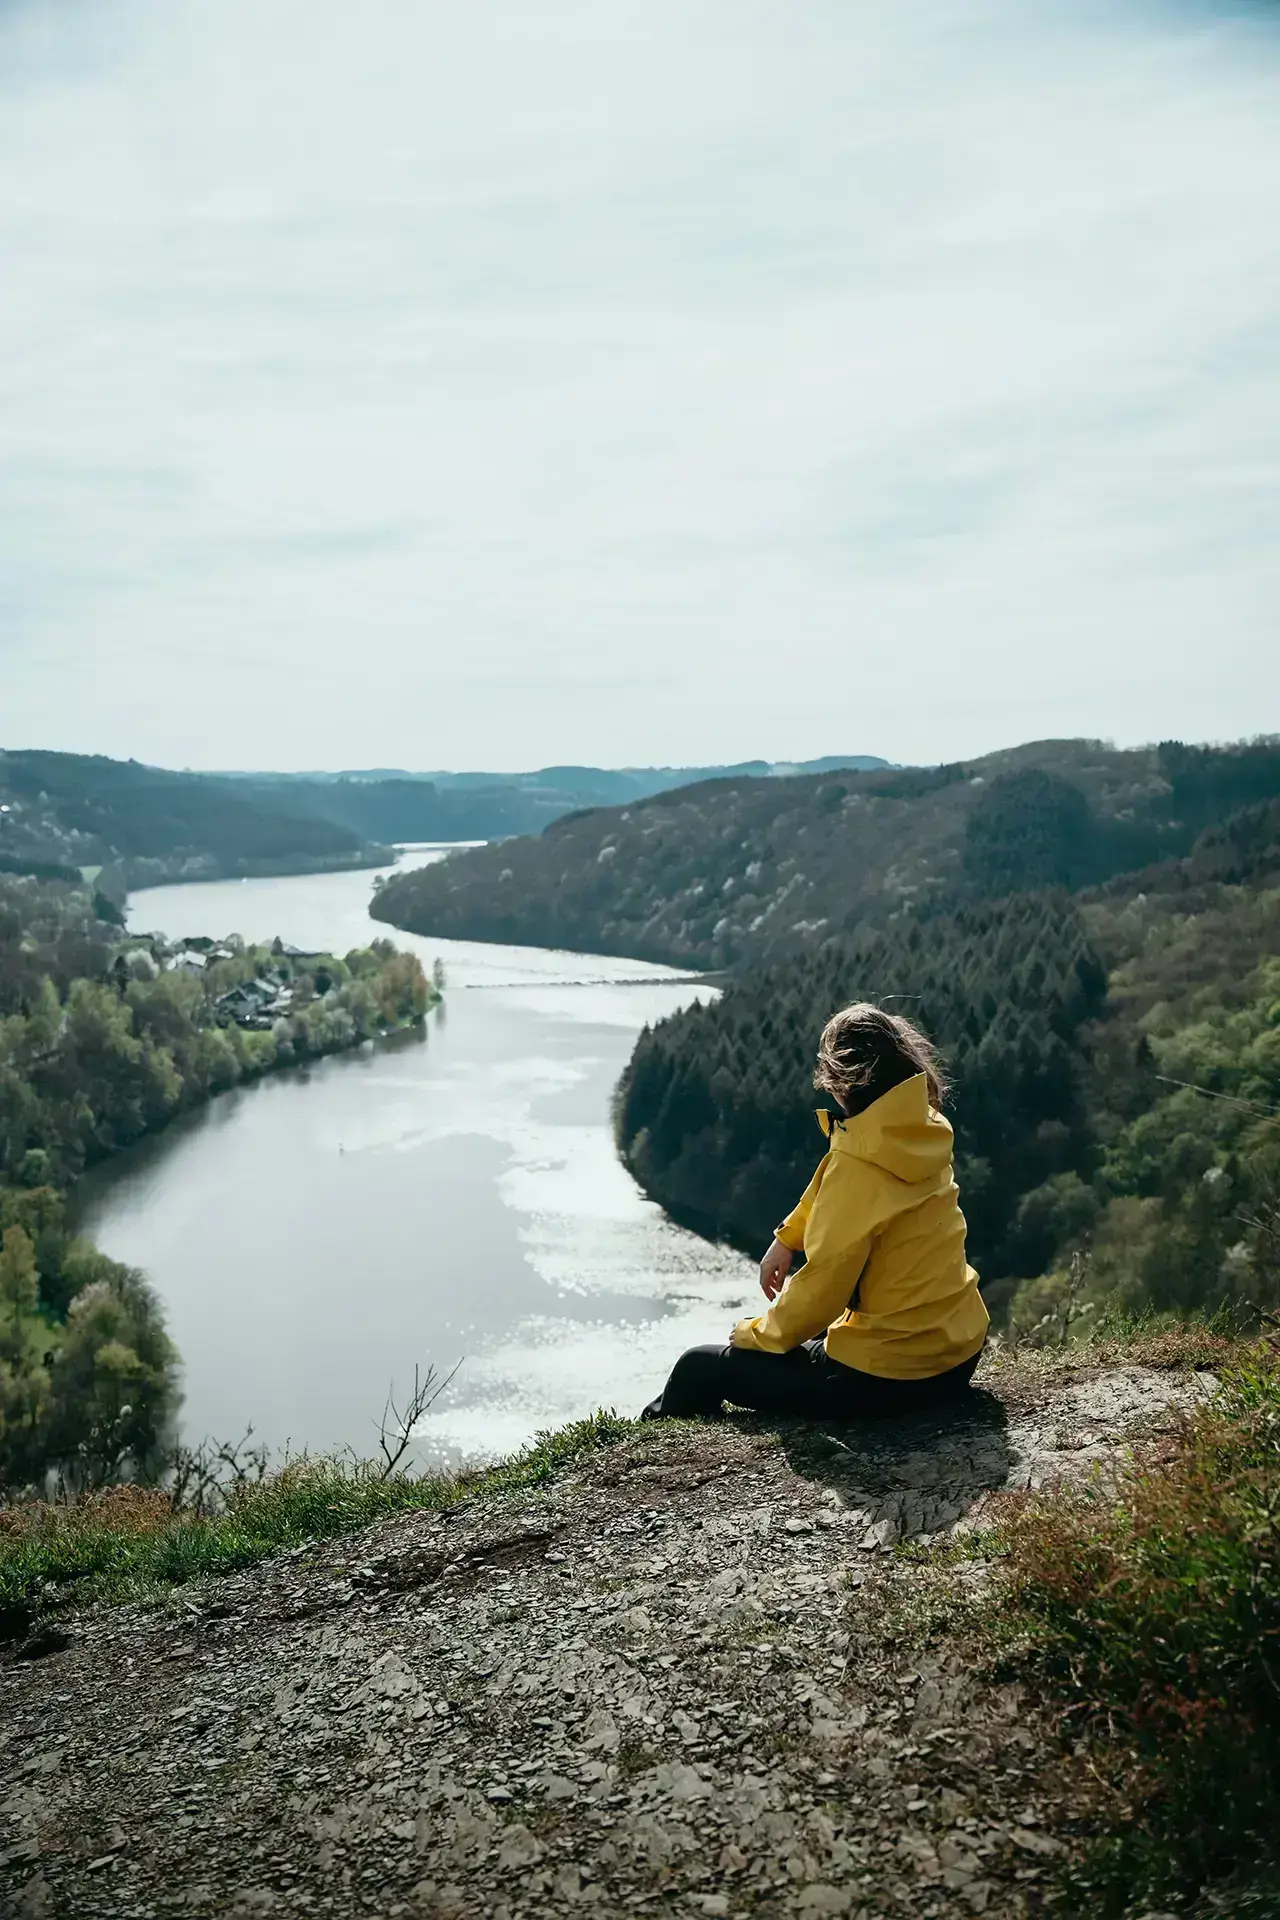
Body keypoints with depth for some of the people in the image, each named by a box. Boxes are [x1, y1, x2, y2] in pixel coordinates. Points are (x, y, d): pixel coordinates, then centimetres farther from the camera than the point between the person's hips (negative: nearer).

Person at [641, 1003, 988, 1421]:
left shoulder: (859, 1165, -24)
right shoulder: (925, 1129, -1)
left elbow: (823, 1284, -18)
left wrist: (755, 1334, -3)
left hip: (887, 1378, -9)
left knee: (697, 1369, 6)